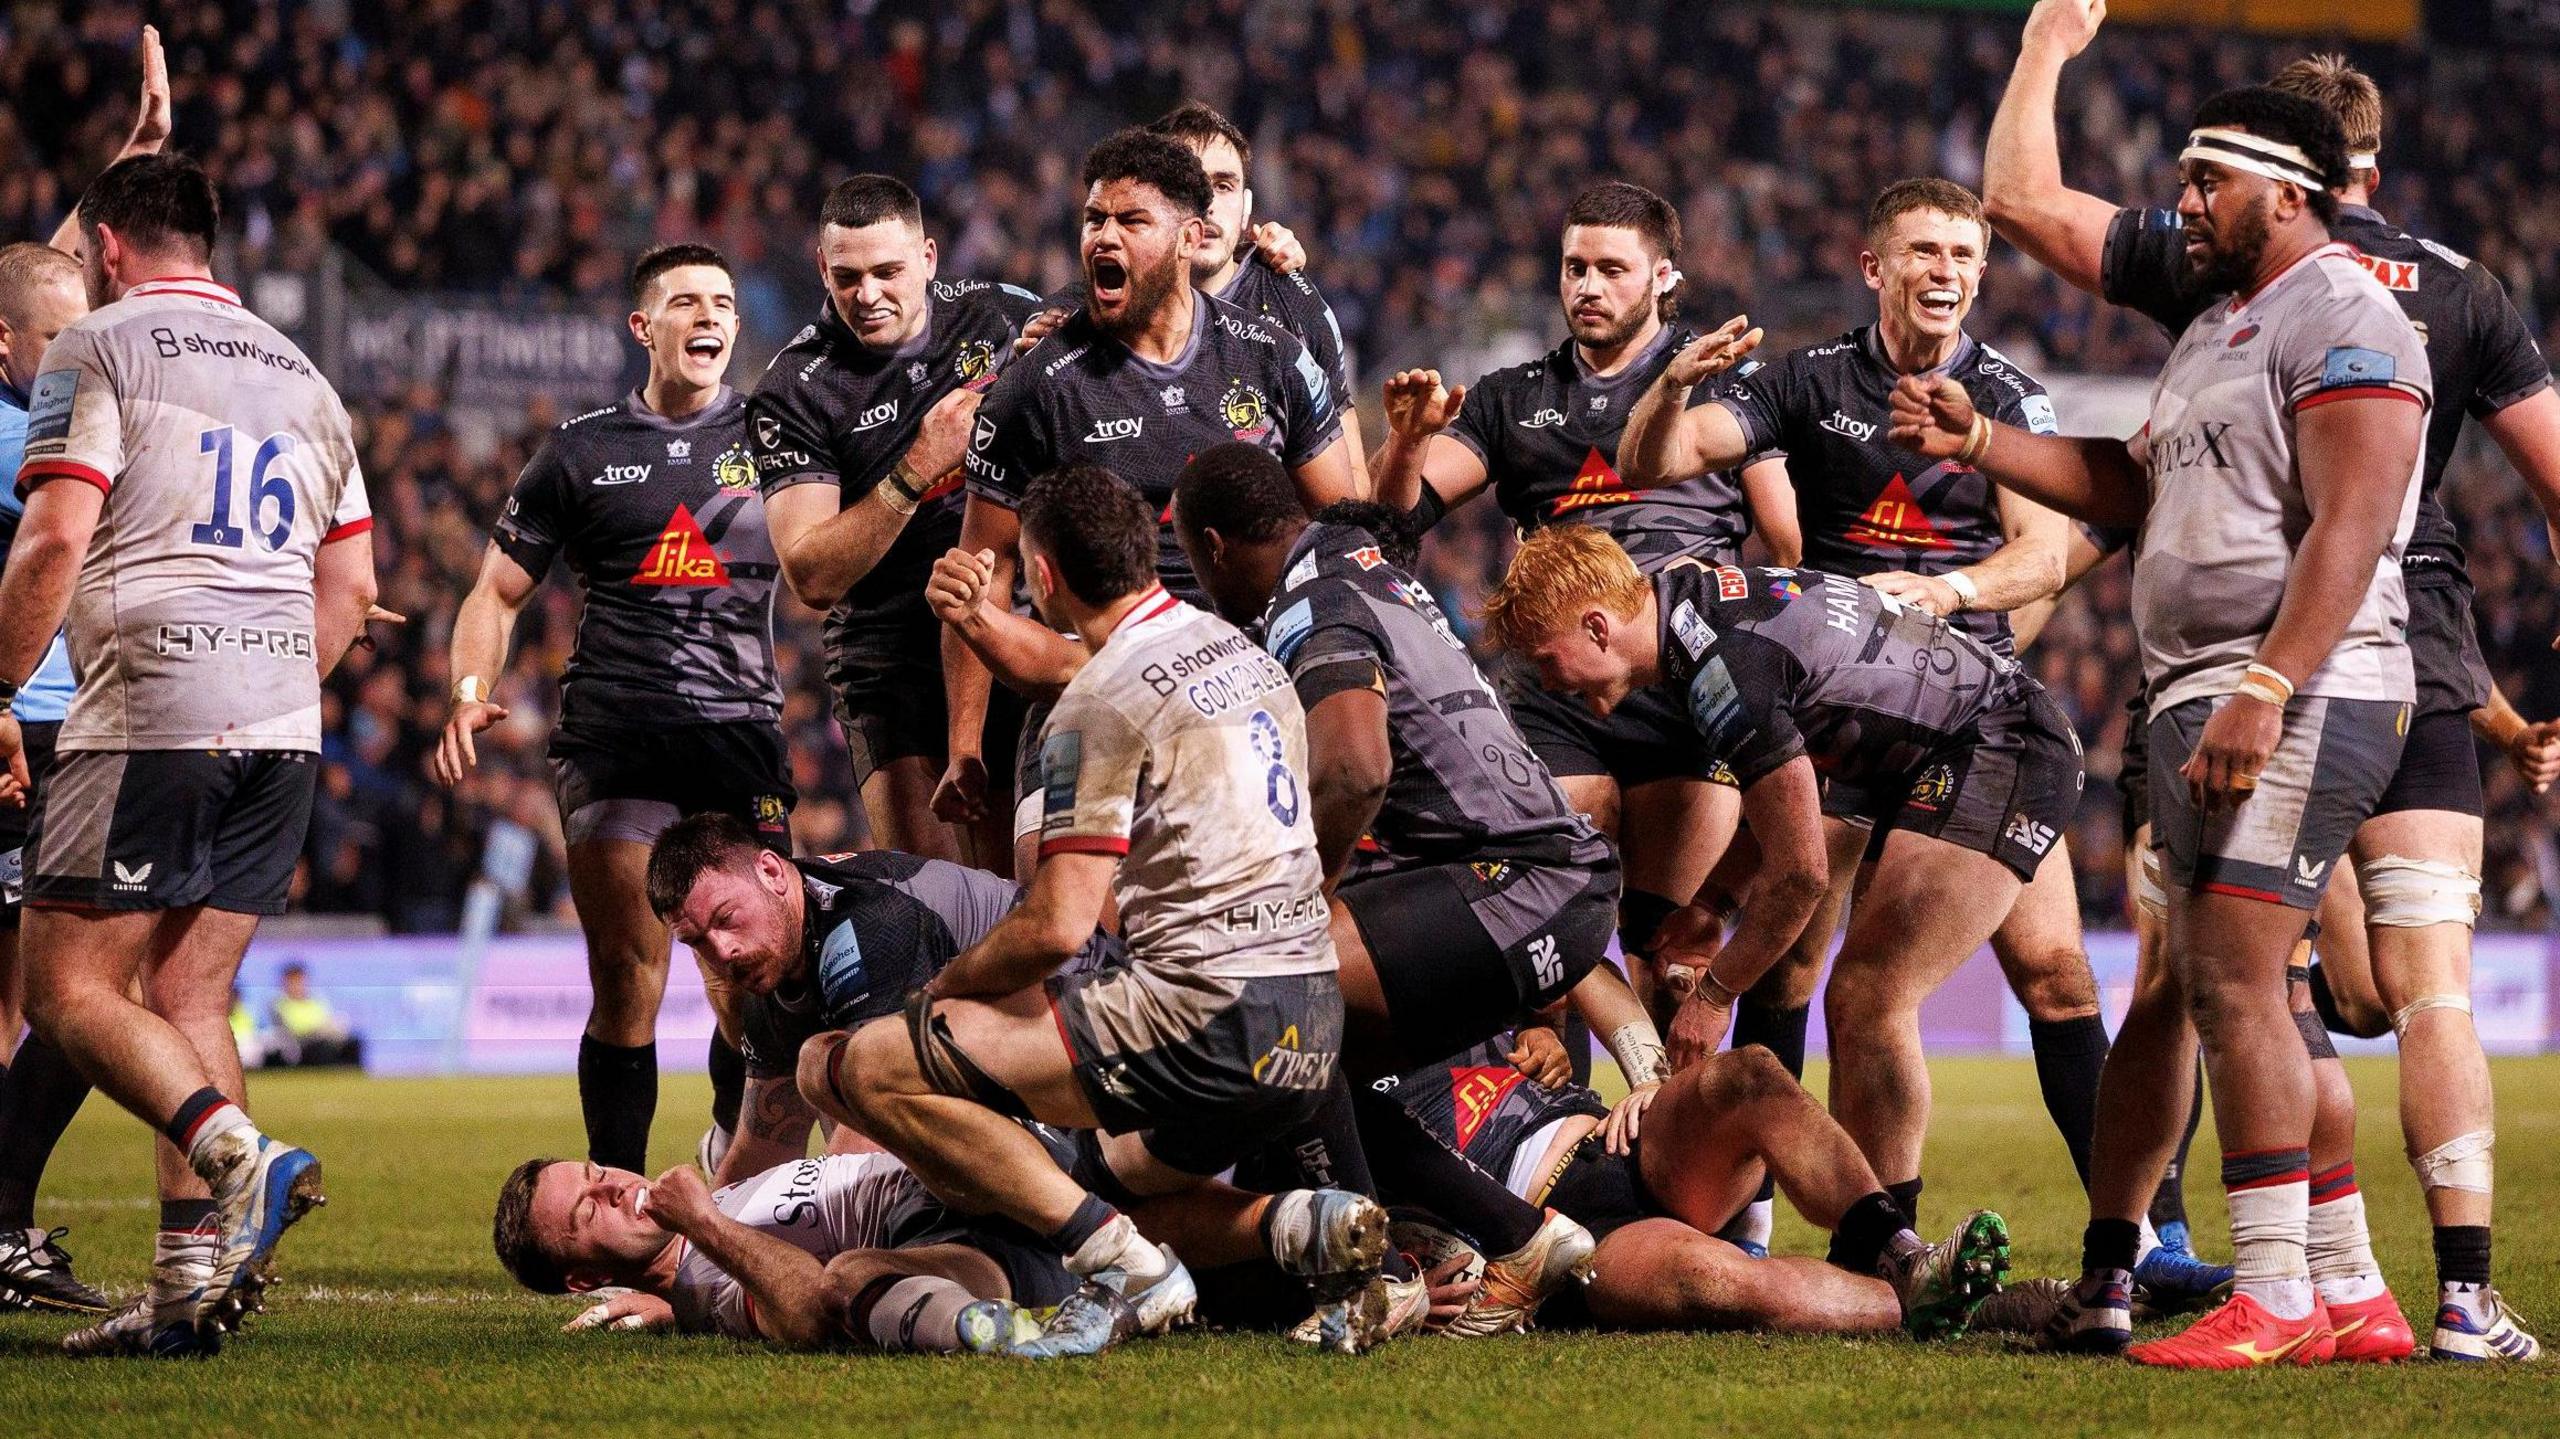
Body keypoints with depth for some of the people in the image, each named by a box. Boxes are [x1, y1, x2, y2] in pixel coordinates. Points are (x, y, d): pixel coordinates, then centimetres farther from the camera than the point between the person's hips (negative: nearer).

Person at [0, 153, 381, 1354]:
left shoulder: (96, 352, -1)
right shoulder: (299, 377, 20)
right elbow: (350, 587, 19)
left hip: (147, 714, -7)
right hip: (280, 732, 7)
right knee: (188, 1000, 9)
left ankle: (242, 1159, -26)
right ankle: (188, 1287, 1)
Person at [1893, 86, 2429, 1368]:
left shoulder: (2340, 321, -9)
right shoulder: (2215, 334, 23)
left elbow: (2350, 528, -18)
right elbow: (2135, 491, 31)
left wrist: (2265, 690, -26)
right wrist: (1978, 443, 21)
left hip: (2299, 699, -10)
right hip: (2194, 703, 10)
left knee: (2231, 980, -16)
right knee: (2166, 988, 11)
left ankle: (2279, 1299, -16)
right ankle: (2106, 1273, 17)